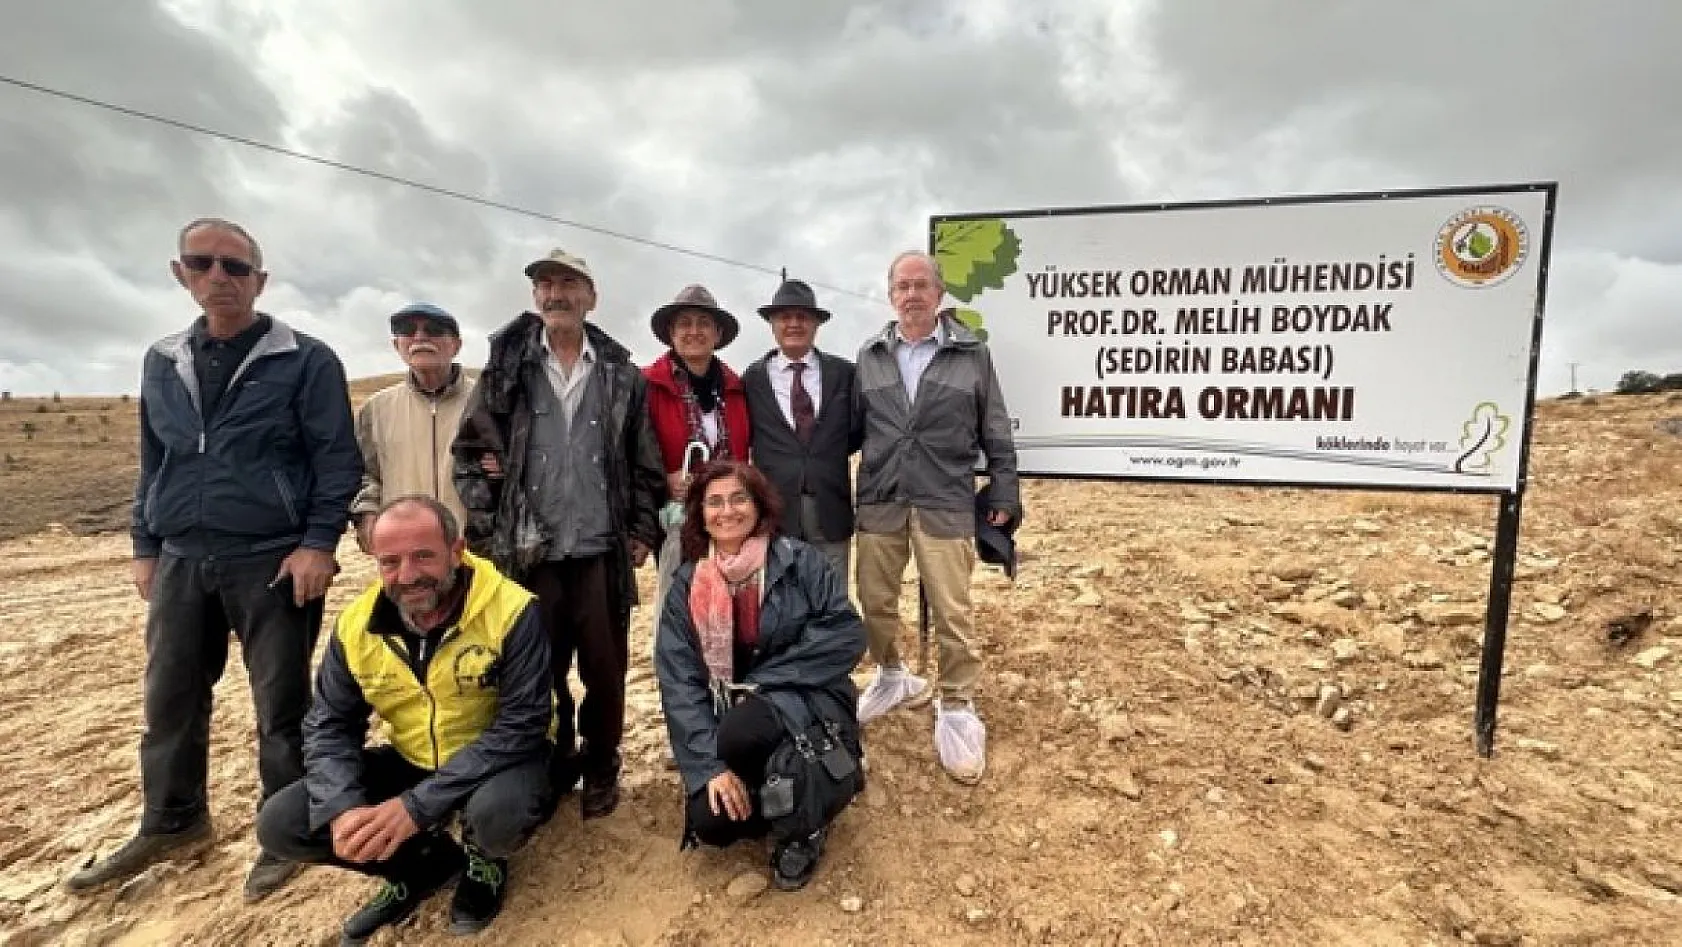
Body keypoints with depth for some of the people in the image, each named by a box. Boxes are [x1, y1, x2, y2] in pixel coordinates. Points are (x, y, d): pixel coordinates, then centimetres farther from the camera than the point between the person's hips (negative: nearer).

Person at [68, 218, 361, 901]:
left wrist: (319, 542, -16)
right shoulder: (162, 363, 12)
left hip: (274, 562, -5)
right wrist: (146, 546, 13)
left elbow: (338, 460, -9)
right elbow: (153, 463, 18)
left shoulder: (306, 360, -6)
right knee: (169, 700, 15)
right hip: (181, 562, 6)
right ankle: (171, 821, 35)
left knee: (280, 704, 4)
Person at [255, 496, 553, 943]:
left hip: (497, 759, -5)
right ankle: (426, 862, 12)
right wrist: (343, 809, -21)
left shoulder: (511, 611, -26)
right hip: (411, 762, 5)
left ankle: (483, 861, 3)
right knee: (280, 826, -8)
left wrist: (416, 807, -30)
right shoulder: (357, 624, -9)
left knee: (500, 813, -37)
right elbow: (330, 726, -1)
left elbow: (522, 725, -26)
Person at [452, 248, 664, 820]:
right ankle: (554, 768, 32)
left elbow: (645, 462, 7)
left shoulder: (621, 373, 5)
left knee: (606, 669, 8)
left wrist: (643, 530, 2)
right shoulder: (507, 366, 4)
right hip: (529, 551, 0)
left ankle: (600, 770, 30)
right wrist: (485, 535, -1)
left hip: (602, 551, 0)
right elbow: (471, 452, 4)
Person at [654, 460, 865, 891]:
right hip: (730, 720, 3)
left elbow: (847, 634, -14)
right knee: (710, 822, -19)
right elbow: (678, 681, -6)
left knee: (743, 732, -33)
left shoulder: (799, 561, -7)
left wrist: (762, 681, -18)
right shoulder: (687, 585, 0)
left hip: (806, 704, -3)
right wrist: (711, 764, -18)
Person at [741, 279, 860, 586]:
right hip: (774, 511, -1)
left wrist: (831, 456, 6)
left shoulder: (843, 373, 6)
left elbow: (858, 430, 15)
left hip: (831, 511, 1)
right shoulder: (753, 378, 5)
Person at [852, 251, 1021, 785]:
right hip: (878, 502, 3)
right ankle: (892, 677, 38)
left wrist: (1004, 495, 3)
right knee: (875, 602, 13)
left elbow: (995, 434, 5)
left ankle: (957, 710, 17)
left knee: (952, 613, 0)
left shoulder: (972, 354, 2)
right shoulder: (869, 357, 8)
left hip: (945, 505, -3)